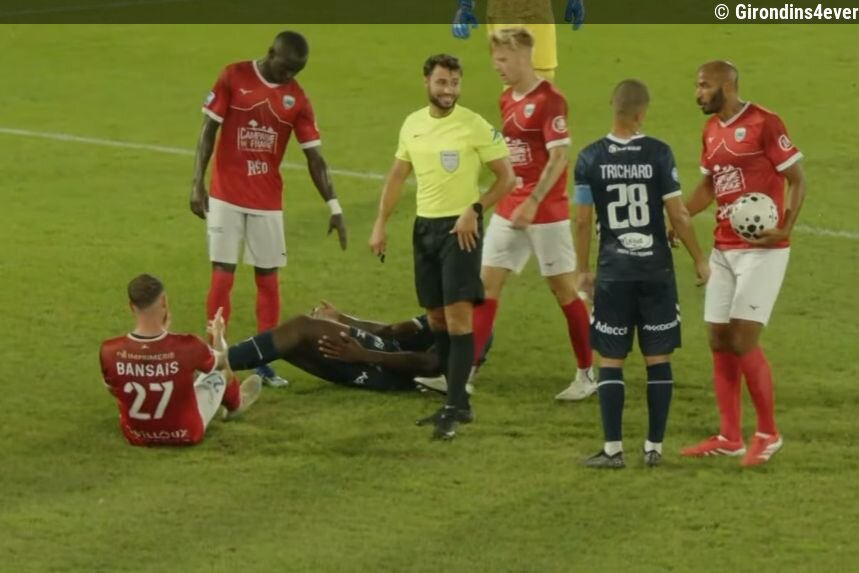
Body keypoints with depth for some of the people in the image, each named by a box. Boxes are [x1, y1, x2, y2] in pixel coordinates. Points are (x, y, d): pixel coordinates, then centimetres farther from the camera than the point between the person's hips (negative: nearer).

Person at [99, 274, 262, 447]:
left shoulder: (110, 352, -25)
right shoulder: (187, 347, -29)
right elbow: (220, 361, -4)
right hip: (185, 435, -2)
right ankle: (236, 404, 57)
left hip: (136, 437, 3)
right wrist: (218, 335, 22)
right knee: (218, 368, 23)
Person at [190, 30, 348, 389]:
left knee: (268, 279, 4)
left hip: (268, 201, 3)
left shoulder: (296, 99, 1)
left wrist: (333, 205, -4)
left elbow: (314, 156, 2)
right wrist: (197, 184, -10)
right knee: (222, 277, -5)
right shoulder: (233, 78, -6)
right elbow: (208, 131, -3)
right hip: (226, 197, -3)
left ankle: (263, 363, 12)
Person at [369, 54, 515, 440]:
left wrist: (474, 209, -17)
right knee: (436, 317, 10)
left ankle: (454, 408, -15)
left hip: (460, 228, -6)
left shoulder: (476, 126, -9)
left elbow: (506, 176, -7)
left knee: (458, 316, -13)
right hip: (425, 226, 6)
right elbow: (397, 176, 17)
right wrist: (380, 224, 12)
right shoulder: (412, 125, 7)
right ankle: (458, 401, 20)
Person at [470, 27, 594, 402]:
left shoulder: (549, 100, -14)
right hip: (509, 210, 8)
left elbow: (559, 157, -19)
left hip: (546, 212, -8)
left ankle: (588, 374, 13)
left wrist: (533, 202, -24)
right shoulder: (507, 100, 10)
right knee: (486, 284, 3)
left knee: (564, 289, 1)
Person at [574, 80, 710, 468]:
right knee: (658, 360, 8)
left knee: (610, 361, 6)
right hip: (656, 271, 0)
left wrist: (583, 269, 12)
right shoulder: (658, 153, -7)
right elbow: (678, 216, -6)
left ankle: (613, 448, 3)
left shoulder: (590, 158, -4)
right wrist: (699, 259, 7)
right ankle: (654, 447, 9)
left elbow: (582, 222, -1)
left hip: (613, 273, 0)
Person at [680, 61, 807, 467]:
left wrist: (785, 228, -22)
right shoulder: (712, 129, 11)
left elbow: (797, 179, -10)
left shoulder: (764, 124, -13)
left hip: (762, 249, -8)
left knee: (743, 341, -11)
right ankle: (729, 437, 14)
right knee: (719, 342, 6)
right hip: (724, 249, 8)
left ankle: (768, 434, 4)